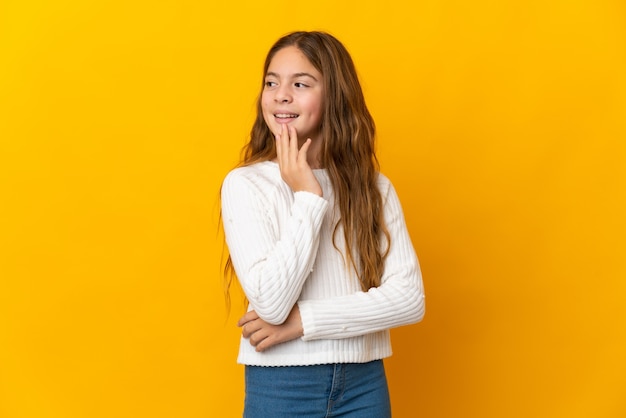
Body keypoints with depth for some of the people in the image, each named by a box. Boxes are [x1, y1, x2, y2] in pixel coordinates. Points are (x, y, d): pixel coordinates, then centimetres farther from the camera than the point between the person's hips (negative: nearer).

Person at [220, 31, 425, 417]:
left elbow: (409, 298, -8)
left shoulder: (375, 188, 0)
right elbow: (271, 303, -17)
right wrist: (308, 197, -16)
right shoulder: (245, 184, -8)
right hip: (280, 386, -2)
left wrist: (303, 320, -15)